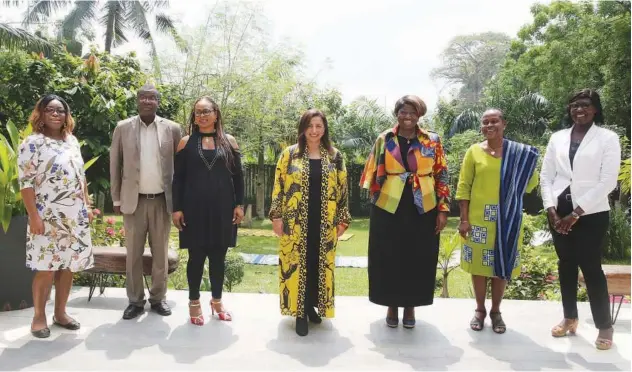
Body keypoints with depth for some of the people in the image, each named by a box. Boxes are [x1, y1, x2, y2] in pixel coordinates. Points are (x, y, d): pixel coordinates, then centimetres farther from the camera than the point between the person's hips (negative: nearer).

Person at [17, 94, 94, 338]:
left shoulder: (72, 140, 13)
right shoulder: (32, 143, -6)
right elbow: (26, 182, -11)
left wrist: (87, 206, 13)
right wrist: (33, 216, -16)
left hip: (75, 216, 6)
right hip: (48, 218, -6)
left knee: (68, 266, 10)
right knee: (47, 268, -2)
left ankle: (60, 313, 23)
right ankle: (39, 317, 15)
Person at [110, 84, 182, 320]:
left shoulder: (172, 129, 2)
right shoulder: (123, 128, 3)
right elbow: (115, 165, 5)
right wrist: (116, 199, 2)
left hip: (162, 200, 0)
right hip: (134, 201, 0)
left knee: (160, 253, 9)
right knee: (133, 253, 7)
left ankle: (158, 298, 23)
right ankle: (135, 300, 19)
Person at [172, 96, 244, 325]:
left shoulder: (229, 141, 5)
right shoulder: (186, 143, 3)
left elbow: (238, 176, 6)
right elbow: (178, 178, 2)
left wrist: (239, 205, 0)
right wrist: (177, 208, -4)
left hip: (222, 208, 1)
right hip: (194, 208, -1)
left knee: (218, 256, 10)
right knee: (196, 256, 6)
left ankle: (217, 301, 26)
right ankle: (194, 302, 22)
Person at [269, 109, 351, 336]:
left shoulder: (335, 157, 5)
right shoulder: (289, 154, 0)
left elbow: (342, 189, 7)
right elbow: (279, 186, 0)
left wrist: (342, 219, 4)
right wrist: (276, 216, -5)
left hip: (324, 223, 2)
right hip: (295, 223, -2)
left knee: (320, 265, 9)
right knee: (297, 264, 3)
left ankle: (312, 305, 28)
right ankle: (300, 312, 15)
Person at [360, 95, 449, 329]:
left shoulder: (432, 141, 2)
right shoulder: (384, 140, 3)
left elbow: (441, 176, 2)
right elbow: (373, 173, 7)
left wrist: (443, 209, -3)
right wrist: (375, 198, 3)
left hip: (422, 209, 0)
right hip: (388, 208, 0)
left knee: (417, 259, 7)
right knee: (389, 259, 6)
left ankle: (410, 306, 24)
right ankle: (392, 305, 23)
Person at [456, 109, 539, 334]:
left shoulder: (519, 152, 1)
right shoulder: (474, 151, 0)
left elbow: (531, 183, 6)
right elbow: (463, 187, -1)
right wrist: (464, 219, -6)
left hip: (507, 219, 1)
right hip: (478, 218, 0)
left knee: (502, 265, 9)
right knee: (478, 264, 8)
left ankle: (496, 311, 26)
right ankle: (480, 310, 24)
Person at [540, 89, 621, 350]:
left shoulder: (608, 138, -3)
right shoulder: (557, 138, 8)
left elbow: (607, 182, -10)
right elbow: (546, 176, 7)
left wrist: (575, 214, -13)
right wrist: (551, 209, -5)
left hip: (591, 213, -4)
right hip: (559, 211, 4)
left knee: (591, 267, -3)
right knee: (566, 264, 11)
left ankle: (604, 326, 13)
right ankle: (570, 318, 24)